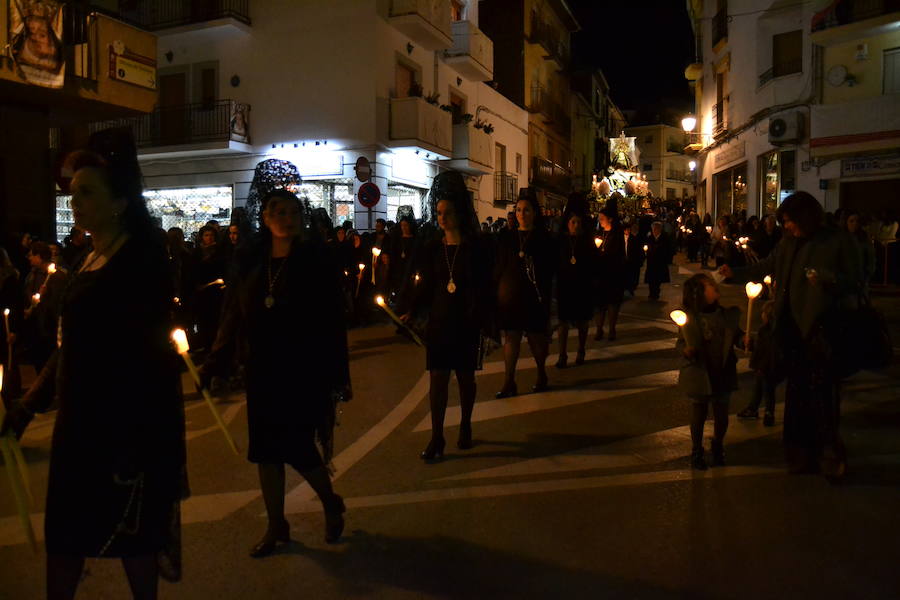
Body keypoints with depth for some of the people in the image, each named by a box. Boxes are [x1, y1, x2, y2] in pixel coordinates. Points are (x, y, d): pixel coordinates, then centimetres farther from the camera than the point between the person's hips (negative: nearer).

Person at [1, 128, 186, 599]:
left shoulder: (142, 263, -15)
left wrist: (139, 444, -21)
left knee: (131, 531, 7)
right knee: (64, 530, 17)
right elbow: (71, 347, 16)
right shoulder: (87, 262, 11)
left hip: (126, 424, -8)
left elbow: (152, 357, -19)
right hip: (78, 420, 9)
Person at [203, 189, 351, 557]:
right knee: (266, 449, 10)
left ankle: (331, 505, 28)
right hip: (262, 371, 4)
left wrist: (338, 376, -8)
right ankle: (276, 527, 27)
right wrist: (216, 362, -3)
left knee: (298, 446, -1)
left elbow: (333, 320, -6)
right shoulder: (251, 261, 4)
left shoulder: (316, 259, -6)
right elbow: (233, 314, 4)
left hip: (304, 371, -4)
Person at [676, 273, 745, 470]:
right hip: (699, 375, -3)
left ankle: (718, 448, 41)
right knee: (699, 414, 12)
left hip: (723, 374, 3)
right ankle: (697, 451, 32)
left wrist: (743, 339, -14)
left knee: (721, 415, 13)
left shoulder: (728, 314, -1)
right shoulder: (689, 317, -12)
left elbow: (736, 335, 7)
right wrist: (686, 350, -28)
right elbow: (681, 343, -8)